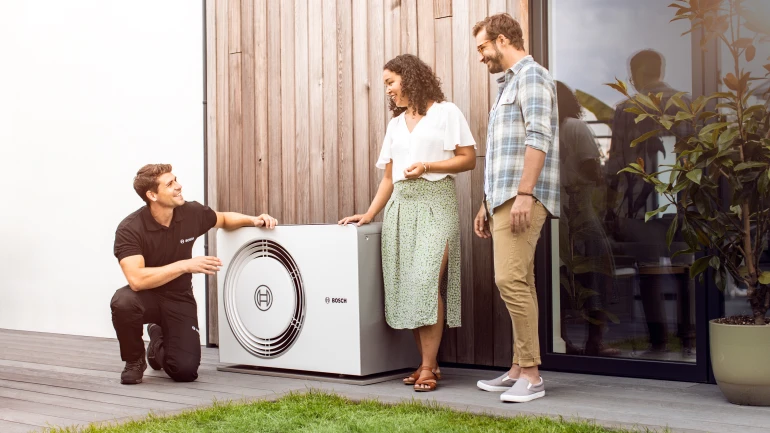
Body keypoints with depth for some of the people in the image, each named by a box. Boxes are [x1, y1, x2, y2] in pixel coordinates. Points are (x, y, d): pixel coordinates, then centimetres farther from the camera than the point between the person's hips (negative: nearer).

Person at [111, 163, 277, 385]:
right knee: (123, 301, -38)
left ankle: (159, 344, 23)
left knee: (185, 371, -15)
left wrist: (253, 220, -6)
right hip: (147, 297, -2)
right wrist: (186, 265, -34)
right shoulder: (130, 229, -23)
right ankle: (134, 359, -7)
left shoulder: (191, 213, -10)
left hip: (178, 299, 3)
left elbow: (223, 219, 12)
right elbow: (137, 279, -34)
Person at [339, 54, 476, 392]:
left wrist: (427, 166, -13)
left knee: (428, 282, -16)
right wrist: (369, 214, 8)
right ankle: (428, 362, 5)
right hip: (399, 207, 6)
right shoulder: (395, 124, 20)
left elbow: (468, 159, -1)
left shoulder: (445, 112, 4)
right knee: (406, 286, -1)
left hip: (435, 203, -6)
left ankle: (428, 367, -14)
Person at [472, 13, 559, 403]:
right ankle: (519, 370, 12)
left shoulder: (530, 74, -4)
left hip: (522, 197, -10)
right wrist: (487, 204, 24)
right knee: (517, 283, 9)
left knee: (511, 280, -15)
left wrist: (524, 193, -24)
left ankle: (531, 375, -11)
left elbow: (538, 138, -17)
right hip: (503, 198, 10)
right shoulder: (509, 83, 24)